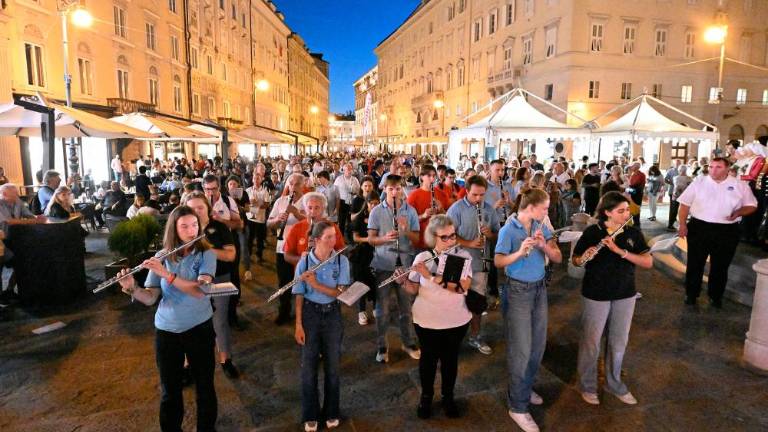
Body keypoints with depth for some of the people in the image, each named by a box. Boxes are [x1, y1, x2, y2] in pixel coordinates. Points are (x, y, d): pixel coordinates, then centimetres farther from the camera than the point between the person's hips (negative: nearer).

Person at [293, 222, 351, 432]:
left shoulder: (341, 261, -9)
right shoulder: (304, 262, -11)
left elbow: (340, 292, -14)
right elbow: (299, 296, -6)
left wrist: (315, 284, -25)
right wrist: (298, 325, -8)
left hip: (332, 314, 1)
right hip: (310, 314, -1)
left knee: (333, 365, 11)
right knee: (309, 365, 8)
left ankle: (331, 412, 30)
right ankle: (310, 415, 26)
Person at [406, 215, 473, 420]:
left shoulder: (463, 257, -8)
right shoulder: (422, 258, -7)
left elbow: (463, 286, -22)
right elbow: (413, 289, -2)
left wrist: (431, 276, -27)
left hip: (457, 321, 0)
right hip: (427, 321, 0)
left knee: (450, 359, 16)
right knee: (428, 358, 15)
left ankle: (448, 397, 39)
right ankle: (426, 396, 38)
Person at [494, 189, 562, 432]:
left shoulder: (542, 227, 2)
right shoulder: (508, 230, -16)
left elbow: (558, 258, -3)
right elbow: (498, 262, -24)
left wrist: (544, 245, -22)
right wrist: (520, 252, -39)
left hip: (540, 289, 7)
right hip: (518, 291, -6)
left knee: (538, 345, 16)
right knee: (521, 349, -1)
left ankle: (525, 388, 38)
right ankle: (518, 407, 12)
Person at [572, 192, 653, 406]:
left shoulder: (633, 233, -2)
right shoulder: (592, 232, -10)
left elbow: (648, 262, -11)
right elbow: (575, 260, -5)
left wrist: (620, 251, -25)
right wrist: (585, 257, -28)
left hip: (625, 295, 3)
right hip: (595, 295, -3)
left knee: (619, 341, 16)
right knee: (591, 341, 8)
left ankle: (614, 383, 37)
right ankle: (587, 385, 28)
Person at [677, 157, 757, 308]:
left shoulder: (740, 185, 2)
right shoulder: (699, 181, 0)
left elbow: (751, 205, 7)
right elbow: (685, 203, 1)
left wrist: (738, 212, -14)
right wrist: (682, 224, -6)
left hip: (727, 232, 1)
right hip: (699, 228, -1)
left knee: (720, 266, 13)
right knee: (695, 263, 8)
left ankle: (715, 296, 30)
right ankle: (691, 294, 23)